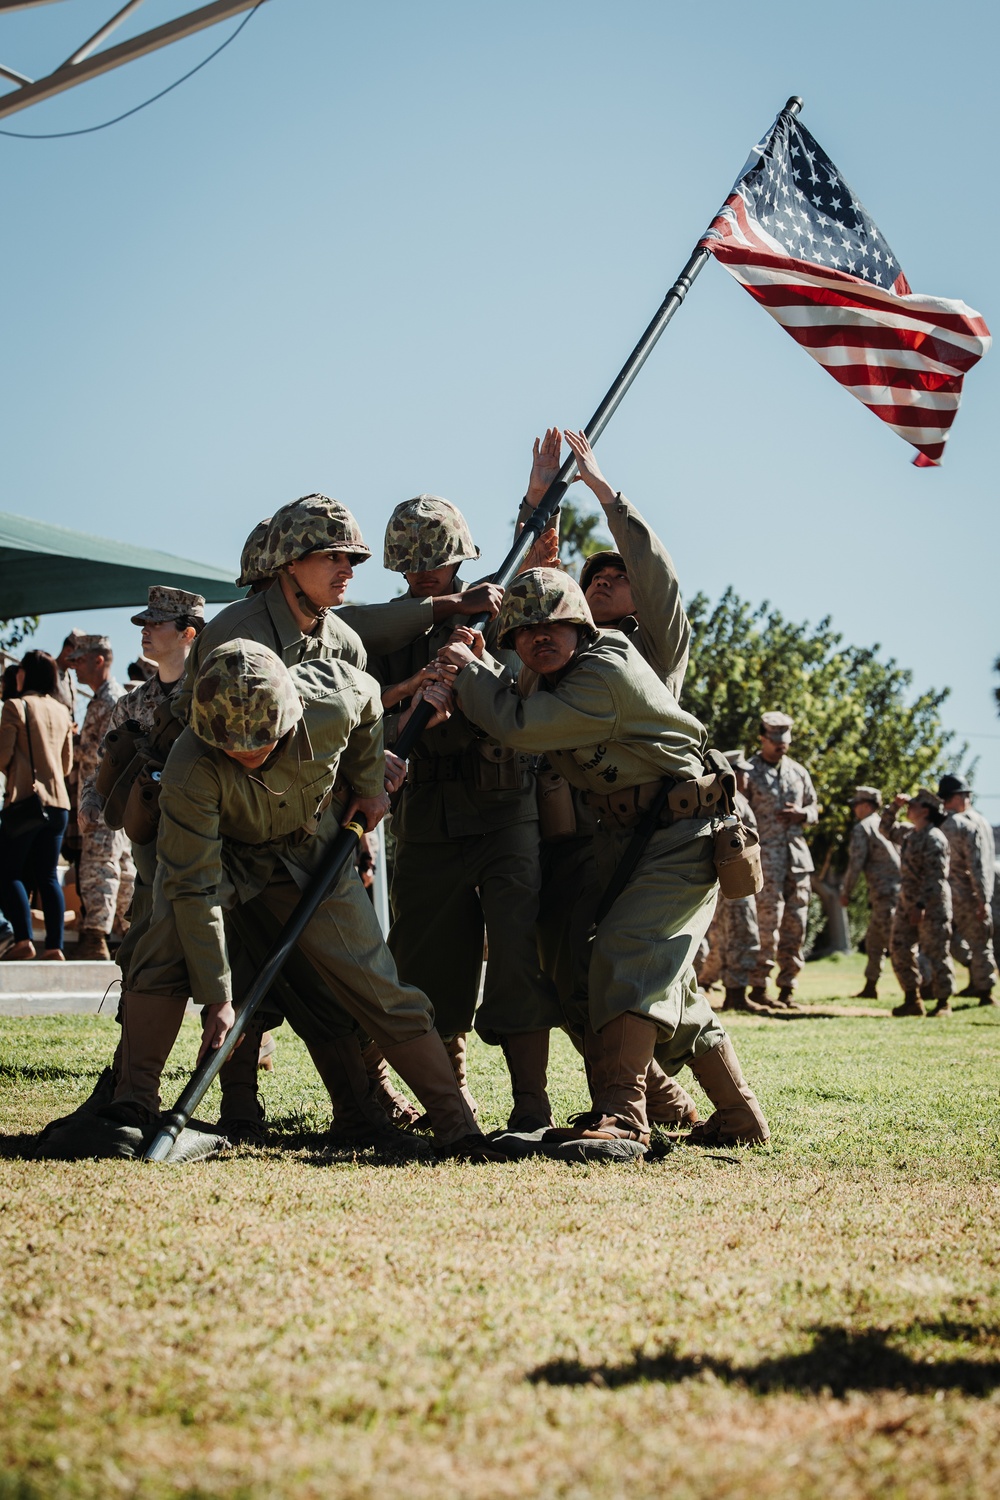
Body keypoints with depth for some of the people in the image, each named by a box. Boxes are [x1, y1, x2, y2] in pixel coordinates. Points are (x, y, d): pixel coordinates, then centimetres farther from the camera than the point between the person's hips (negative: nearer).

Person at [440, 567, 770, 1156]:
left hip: (685, 836, -11)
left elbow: (519, 725, -22)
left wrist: (469, 668, -7)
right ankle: (740, 1116, 24)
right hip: (633, 837, 11)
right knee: (667, 984, 15)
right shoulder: (560, 677, 10)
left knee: (625, 954, -25)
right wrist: (481, 667, 6)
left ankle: (621, 1121, -33)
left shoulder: (607, 672, -21)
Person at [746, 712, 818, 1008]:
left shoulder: (799, 772, 15)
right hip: (765, 857, -6)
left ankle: (787, 988, 11)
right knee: (768, 922, -10)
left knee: (795, 925, 5)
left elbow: (813, 808, 24)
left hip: (797, 856, 6)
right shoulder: (749, 772, -1)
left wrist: (802, 814, -1)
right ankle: (758, 986, -3)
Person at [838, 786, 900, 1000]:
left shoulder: (862, 828, -4)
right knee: (874, 940, 17)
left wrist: (845, 892, -2)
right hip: (901, 889, 9)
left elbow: (856, 862, -10)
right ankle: (870, 987, 21)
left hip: (885, 892, -9)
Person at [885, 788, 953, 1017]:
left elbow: (935, 876, -21)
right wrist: (895, 805, 15)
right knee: (899, 949, 7)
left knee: (936, 954, -3)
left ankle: (944, 1003, 4)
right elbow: (885, 828, 30)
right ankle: (912, 1000, 14)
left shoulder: (934, 838, -15)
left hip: (932, 905, -9)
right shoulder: (910, 835, 13)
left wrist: (921, 905, -25)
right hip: (907, 902, 9)